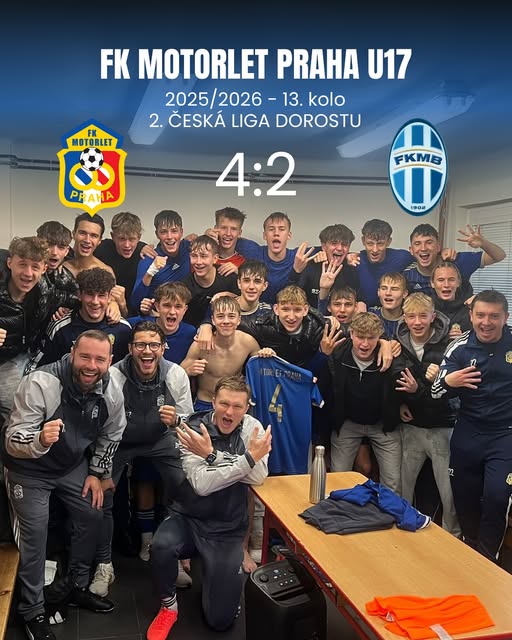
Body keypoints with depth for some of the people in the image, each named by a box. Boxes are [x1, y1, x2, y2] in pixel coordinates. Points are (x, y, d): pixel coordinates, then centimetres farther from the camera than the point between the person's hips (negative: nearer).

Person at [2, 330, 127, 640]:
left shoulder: (113, 391, -17)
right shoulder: (40, 383, -33)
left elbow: (112, 434, 2)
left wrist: (96, 473, 1)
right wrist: (40, 440, -53)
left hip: (73, 464, 5)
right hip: (29, 469, -5)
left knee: (92, 515, 7)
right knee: (35, 533, -6)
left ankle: (78, 588, 30)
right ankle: (33, 612, 15)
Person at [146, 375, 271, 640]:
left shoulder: (252, 428, -7)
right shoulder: (194, 430, -13)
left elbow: (258, 477, -19)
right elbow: (201, 484, -23)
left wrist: (211, 456, -28)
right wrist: (249, 458, -29)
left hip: (228, 530, 1)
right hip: (188, 519, -1)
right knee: (162, 545, -35)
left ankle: (220, 573, 30)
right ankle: (168, 607, -3)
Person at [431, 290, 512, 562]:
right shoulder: (460, 347, -6)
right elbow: (436, 391, -6)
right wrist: (448, 382, -27)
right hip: (468, 433, 2)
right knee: (464, 496, 12)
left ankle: (487, 558, 13)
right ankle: (470, 548, 39)